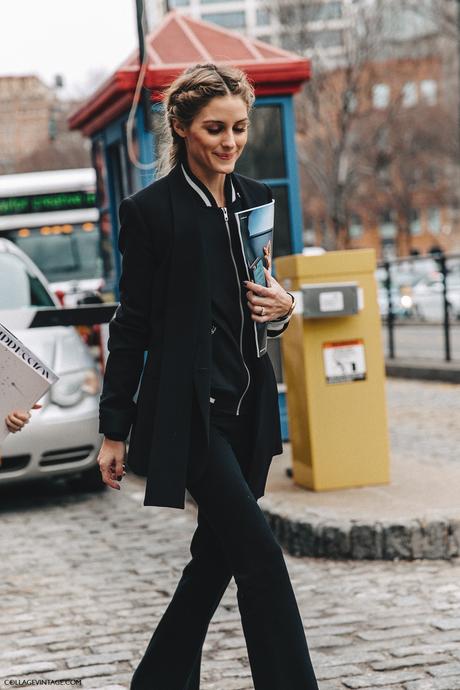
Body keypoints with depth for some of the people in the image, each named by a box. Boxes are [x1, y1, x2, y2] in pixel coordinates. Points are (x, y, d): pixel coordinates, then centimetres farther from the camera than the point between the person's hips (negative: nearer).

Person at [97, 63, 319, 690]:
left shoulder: (257, 199, 9)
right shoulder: (150, 210, -8)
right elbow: (132, 326, -7)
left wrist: (281, 310, -4)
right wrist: (115, 431, -6)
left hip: (247, 409, 7)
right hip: (187, 411, -7)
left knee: (219, 552, 12)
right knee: (259, 553, -9)